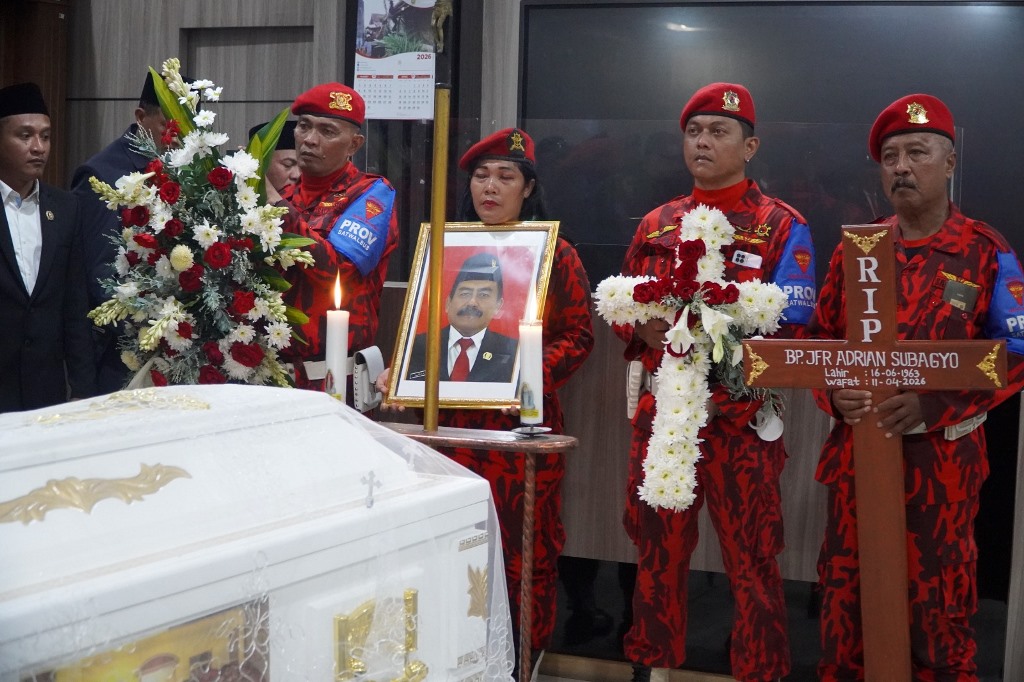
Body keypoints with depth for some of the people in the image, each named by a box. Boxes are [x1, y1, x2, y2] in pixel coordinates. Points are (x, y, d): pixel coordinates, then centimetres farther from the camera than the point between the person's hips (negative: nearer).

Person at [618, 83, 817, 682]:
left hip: (741, 422, -4)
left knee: (752, 561, 2)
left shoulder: (783, 228, -2)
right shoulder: (656, 225, 13)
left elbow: (790, 328, -10)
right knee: (658, 550, 12)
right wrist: (643, 329, -8)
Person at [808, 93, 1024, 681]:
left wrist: (934, 404, -20)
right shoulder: (855, 250, 6)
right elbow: (819, 337, 11)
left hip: (942, 452, -3)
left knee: (939, 597, 7)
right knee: (846, 586, 12)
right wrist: (833, 393, -10)